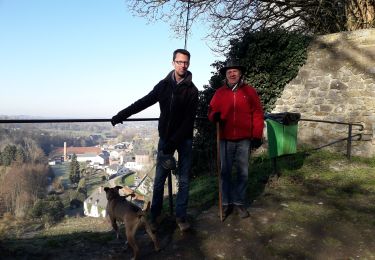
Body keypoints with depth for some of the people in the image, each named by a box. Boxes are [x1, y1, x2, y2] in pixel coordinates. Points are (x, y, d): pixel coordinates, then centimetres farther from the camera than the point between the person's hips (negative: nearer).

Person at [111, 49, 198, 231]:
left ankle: (181, 216, 17)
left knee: (184, 180, 4)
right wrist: (121, 115, -2)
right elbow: (144, 102, 5)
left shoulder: (191, 90, -6)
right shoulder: (164, 85, 3)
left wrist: (173, 142, -20)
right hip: (165, 138, 2)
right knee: (159, 180, 4)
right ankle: (154, 216, 17)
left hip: (184, 140, -2)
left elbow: (189, 120, -13)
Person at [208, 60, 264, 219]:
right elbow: (211, 110, 9)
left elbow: (258, 114, 3)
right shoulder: (219, 92, 7)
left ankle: (239, 203, 21)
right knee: (225, 172, 6)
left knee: (243, 173, 7)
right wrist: (214, 116, -15)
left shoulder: (249, 91, 4)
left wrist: (257, 136, -2)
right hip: (225, 140, 1)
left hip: (244, 140, 0)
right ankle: (226, 203, 18)